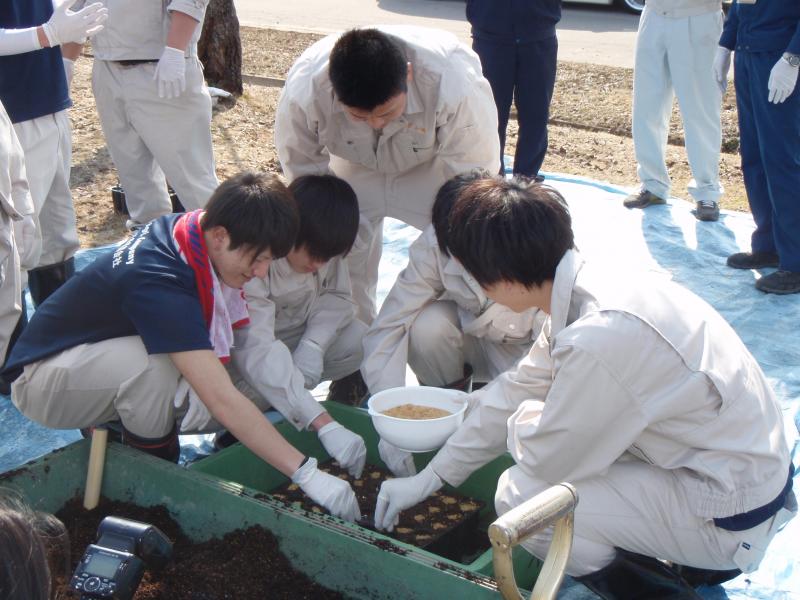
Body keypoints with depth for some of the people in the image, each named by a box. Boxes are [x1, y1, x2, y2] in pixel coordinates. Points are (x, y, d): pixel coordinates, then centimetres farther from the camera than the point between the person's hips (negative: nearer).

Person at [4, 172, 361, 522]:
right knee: (157, 364, -37)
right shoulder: (158, 284, -36)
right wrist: (306, 475, -39)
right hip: (40, 381, -8)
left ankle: (110, 425, 8)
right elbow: (222, 402, -40)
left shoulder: (190, 227, -11)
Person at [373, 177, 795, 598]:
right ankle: (697, 558, 19)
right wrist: (427, 479, 15)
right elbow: (516, 390, 9)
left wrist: (524, 417, 5)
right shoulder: (587, 293, -1)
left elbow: (544, 457, -19)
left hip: (733, 517, -9)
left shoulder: (601, 338, -31)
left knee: (521, 498, -15)